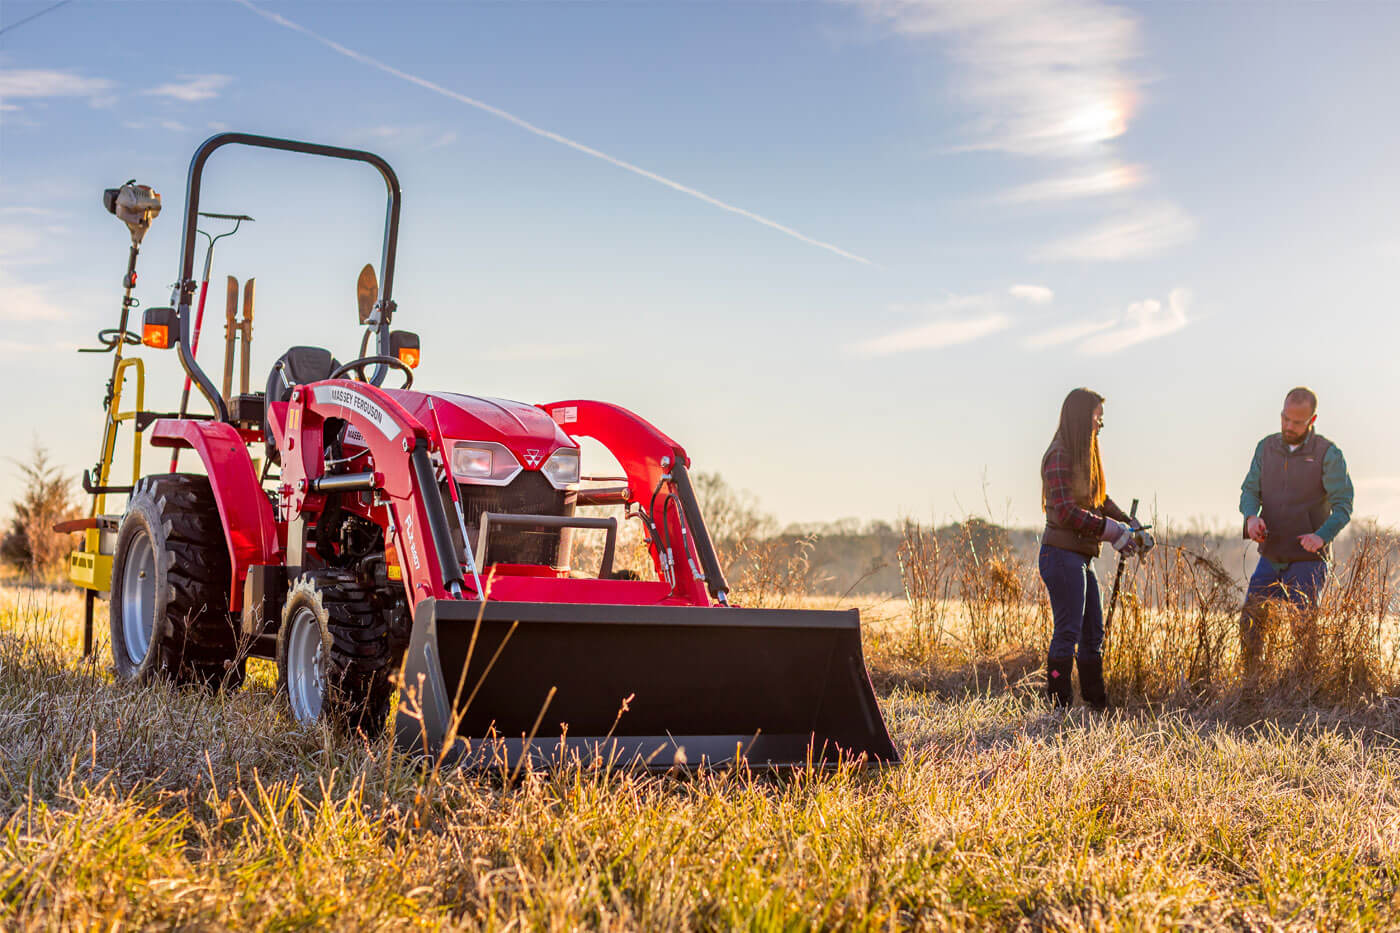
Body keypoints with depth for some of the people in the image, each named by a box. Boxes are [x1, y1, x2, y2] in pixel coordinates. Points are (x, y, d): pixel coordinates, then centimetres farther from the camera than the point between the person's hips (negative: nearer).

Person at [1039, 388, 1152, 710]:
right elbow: (1065, 511, -20)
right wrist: (1108, 528, -18)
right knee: (1068, 633, -9)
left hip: (1080, 557, 10)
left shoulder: (1084, 457, 19)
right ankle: (1057, 707, -6)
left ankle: (1097, 705, 20)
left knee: (1093, 634, 13)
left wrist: (1128, 524, 6)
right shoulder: (1060, 457, -12)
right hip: (1062, 554, -10)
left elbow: (1101, 500, 21)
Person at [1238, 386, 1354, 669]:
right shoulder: (1266, 447, 6)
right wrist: (1252, 516, -21)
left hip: (1308, 560, -4)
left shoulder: (1328, 454, -8)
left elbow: (1343, 504, -13)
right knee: (1250, 624, 0)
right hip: (1270, 558, 4)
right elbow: (1250, 489, 2)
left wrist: (1322, 535, -32)